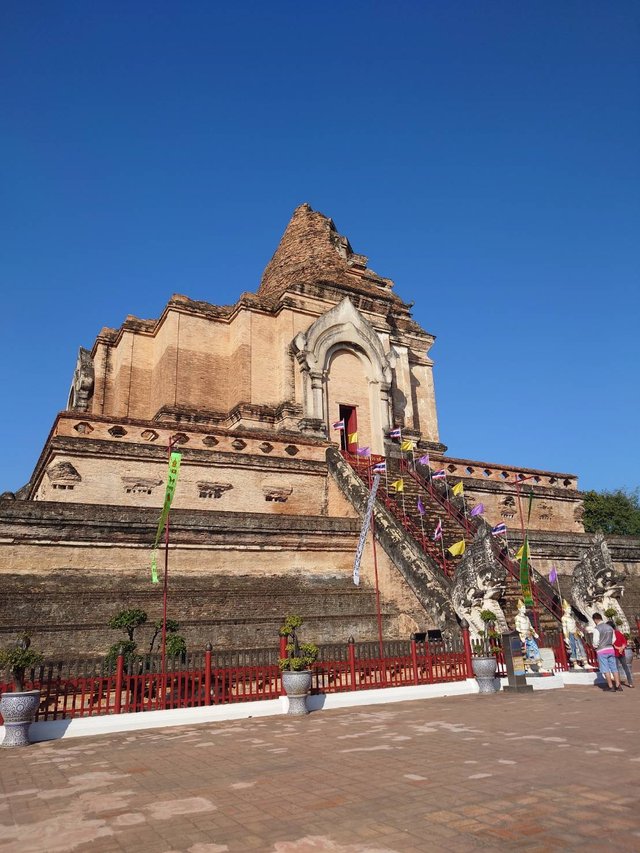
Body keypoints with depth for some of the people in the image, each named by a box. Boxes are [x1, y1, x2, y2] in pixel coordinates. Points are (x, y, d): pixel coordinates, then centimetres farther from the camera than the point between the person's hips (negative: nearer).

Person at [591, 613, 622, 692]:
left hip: (602, 651, -6)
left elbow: (596, 642, -12)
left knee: (605, 669, 3)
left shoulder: (597, 629, -12)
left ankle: (610, 686, 6)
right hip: (611, 649, 6)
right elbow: (613, 640, 12)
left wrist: (595, 646, 9)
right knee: (614, 668, 10)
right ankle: (618, 686, 10)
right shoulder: (610, 627, 7)